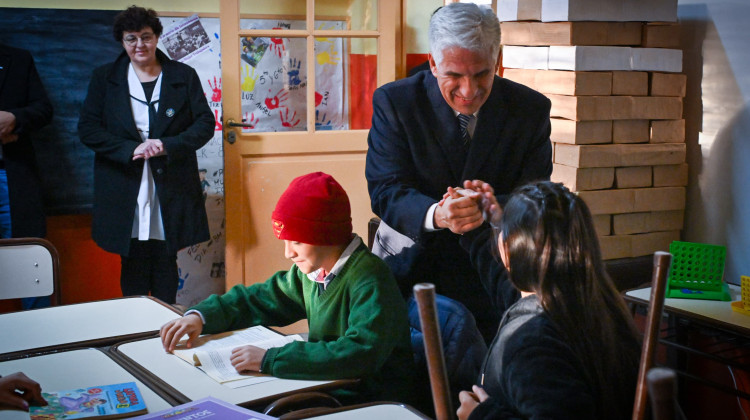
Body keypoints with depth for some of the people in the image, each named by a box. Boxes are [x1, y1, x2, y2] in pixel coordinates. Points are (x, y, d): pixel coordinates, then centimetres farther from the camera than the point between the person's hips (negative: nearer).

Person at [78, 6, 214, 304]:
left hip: (171, 188, 0)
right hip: (125, 192, 0)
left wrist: (167, 145, -16)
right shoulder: (104, 78, 6)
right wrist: (131, 149, -16)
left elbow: (206, 123, 1)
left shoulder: (183, 76, 6)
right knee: (133, 266, 4)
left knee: (166, 265, 7)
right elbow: (87, 128, 0)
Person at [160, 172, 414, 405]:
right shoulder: (310, 272, 3)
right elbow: (255, 299, 17)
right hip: (324, 389, 7)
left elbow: (361, 352, -35)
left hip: (372, 403, -7)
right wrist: (201, 316, -1)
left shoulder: (369, 281, -22)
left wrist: (270, 360, -34)